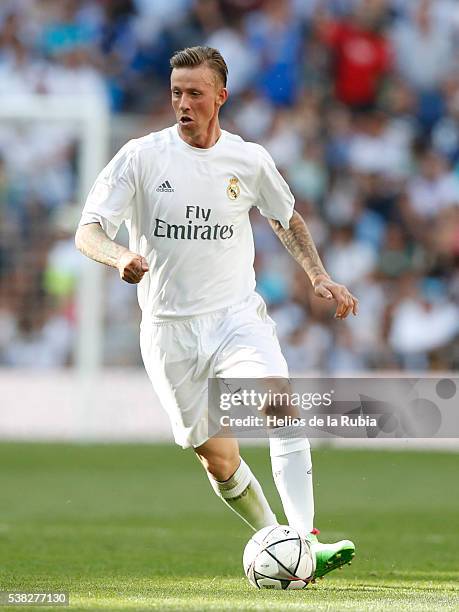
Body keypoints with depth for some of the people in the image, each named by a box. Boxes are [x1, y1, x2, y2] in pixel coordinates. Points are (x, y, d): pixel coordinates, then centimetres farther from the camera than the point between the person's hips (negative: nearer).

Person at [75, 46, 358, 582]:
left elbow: (286, 219, 23)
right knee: (219, 461, 2)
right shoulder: (141, 157, -4)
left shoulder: (249, 160, 3)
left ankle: (307, 547, -32)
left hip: (237, 315, 0)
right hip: (169, 330, 0)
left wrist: (318, 277, 10)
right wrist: (120, 256, -30)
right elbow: (87, 233, -8)